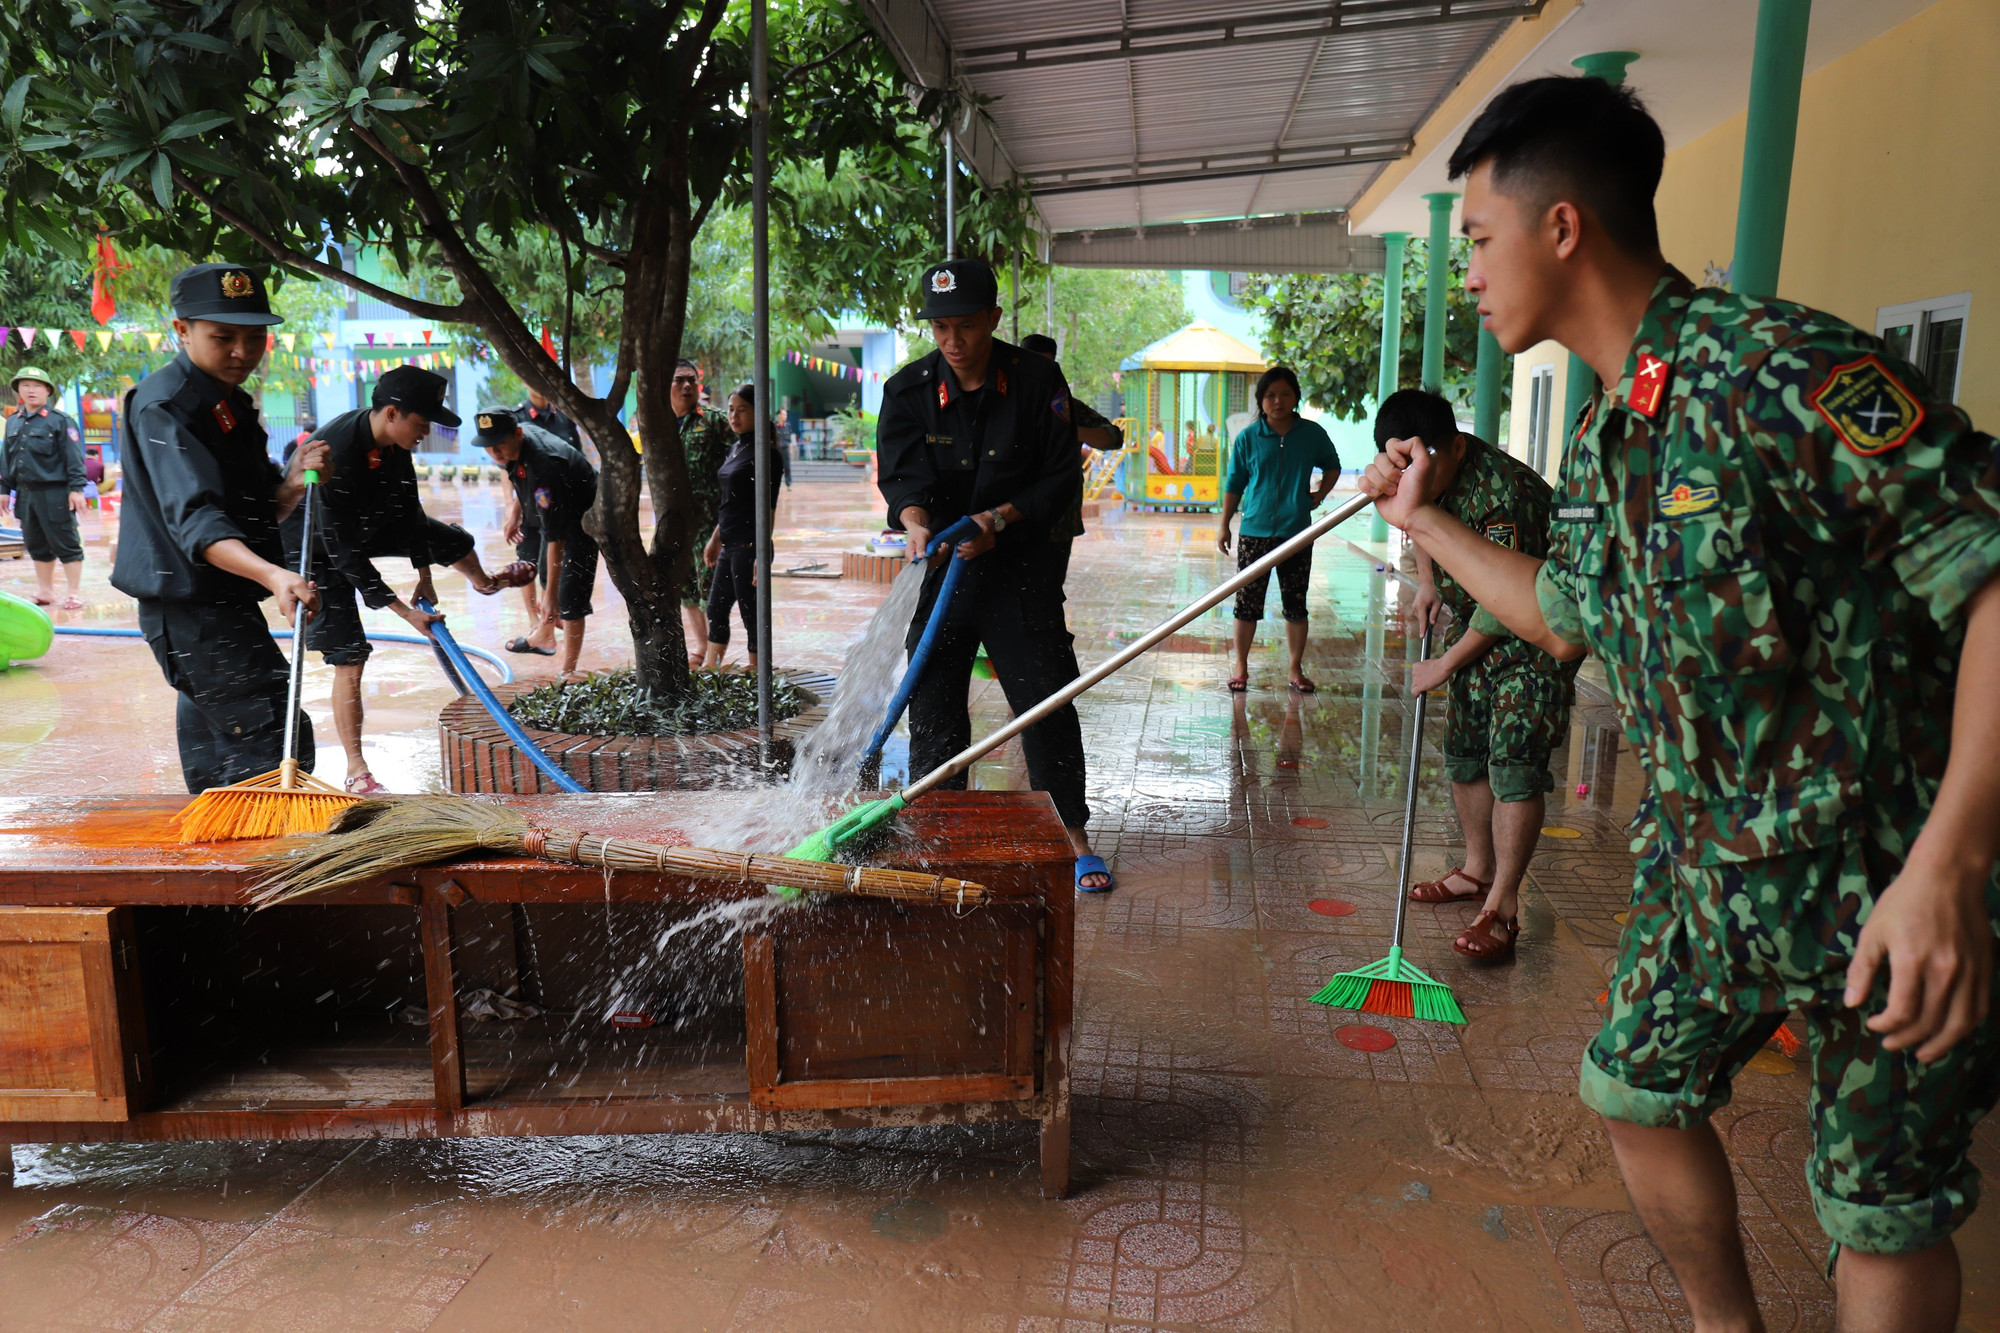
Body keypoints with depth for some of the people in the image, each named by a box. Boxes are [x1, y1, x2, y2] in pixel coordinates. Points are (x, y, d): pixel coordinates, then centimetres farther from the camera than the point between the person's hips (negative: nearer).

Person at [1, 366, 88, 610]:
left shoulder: (60, 420, -6)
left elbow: (74, 458, -10)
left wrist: (76, 488, -15)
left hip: (55, 493, -7)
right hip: (25, 493, 7)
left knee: (65, 544, -2)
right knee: (36, 544, 13)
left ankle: (75, 594, 4)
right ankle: (45, 591, 23)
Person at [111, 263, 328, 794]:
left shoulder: (231, 403, 14)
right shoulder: (163, 406, -15)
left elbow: (261, 512, 14)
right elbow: (193, 516, -29)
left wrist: (294, 481, -9)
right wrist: (271, 573, -45)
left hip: (222, 607, 10)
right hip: (191, 608, -10)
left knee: (216, 752, 19)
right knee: (277, 743, -17)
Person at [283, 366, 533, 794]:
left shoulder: (395, 441, -15)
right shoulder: (335, 456, -39)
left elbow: (409, 508, 1)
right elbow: (345, 553, -34)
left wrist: (424, 579, 8)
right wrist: (406, 612, -32)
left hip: (367, 527, 7)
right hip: (317, 548, -7)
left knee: (452, 540, 15)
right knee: (349, 658, -12)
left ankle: (483, 582, 54)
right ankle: (356, 771, -4)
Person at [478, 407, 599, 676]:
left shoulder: (543, 467, -41)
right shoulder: (514, 444, -15)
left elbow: (555, 536, -42)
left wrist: (551, 594, -42)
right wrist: (514, 511, 6)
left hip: (585, 515, -10)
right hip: (558, 510, 10)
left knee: (570, 595, -14)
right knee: (546, 574, 26)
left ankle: (567, 672, -7)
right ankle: (543, 636, 49)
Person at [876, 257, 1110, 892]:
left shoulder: (1038, 380, -5)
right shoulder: (908, 389, -2)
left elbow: (1061, 477, -5)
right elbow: (900, 474, -13)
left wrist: (1000, 518, -20)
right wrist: (915, 522, -35)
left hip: (1021, 565, -1)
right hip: (939, 564, 2)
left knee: (1047, 701, 0)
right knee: (932, 705, 6)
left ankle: (1074, 836, 15)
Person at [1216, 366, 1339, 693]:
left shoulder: (1312, 434, 1)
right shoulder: (1247, 438, -2)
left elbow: (1332, 466, 19)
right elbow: (1234, 484, 5)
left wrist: (1320, 494, 3)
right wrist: (1224, 527, 4)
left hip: (1297, 534, 1)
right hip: (1254, 533, -1)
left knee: (1296, 605, 8)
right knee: (1247, 604, 4)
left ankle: (1296, 670, 20)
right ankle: (1241, 668, 17)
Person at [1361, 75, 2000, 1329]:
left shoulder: (1784, 370, -22)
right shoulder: (1604, 439, 6)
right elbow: (1567, 616, 20)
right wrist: (1427, 522, 21)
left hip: (1892, 894, -8)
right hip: (1709, 875, 8)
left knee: (1884, 1209, 8)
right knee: (1638, 1091, 17)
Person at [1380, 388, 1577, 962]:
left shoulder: (1503, 494, -31)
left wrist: (1445, 665, -16)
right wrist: (1427, 584, 6)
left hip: (1534, 637, -9)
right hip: (1475, 626, 9)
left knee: (1515, 763, -13)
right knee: (1464, 752, 12)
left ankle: (1502, 905, -10)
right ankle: (1478, 869, 26)